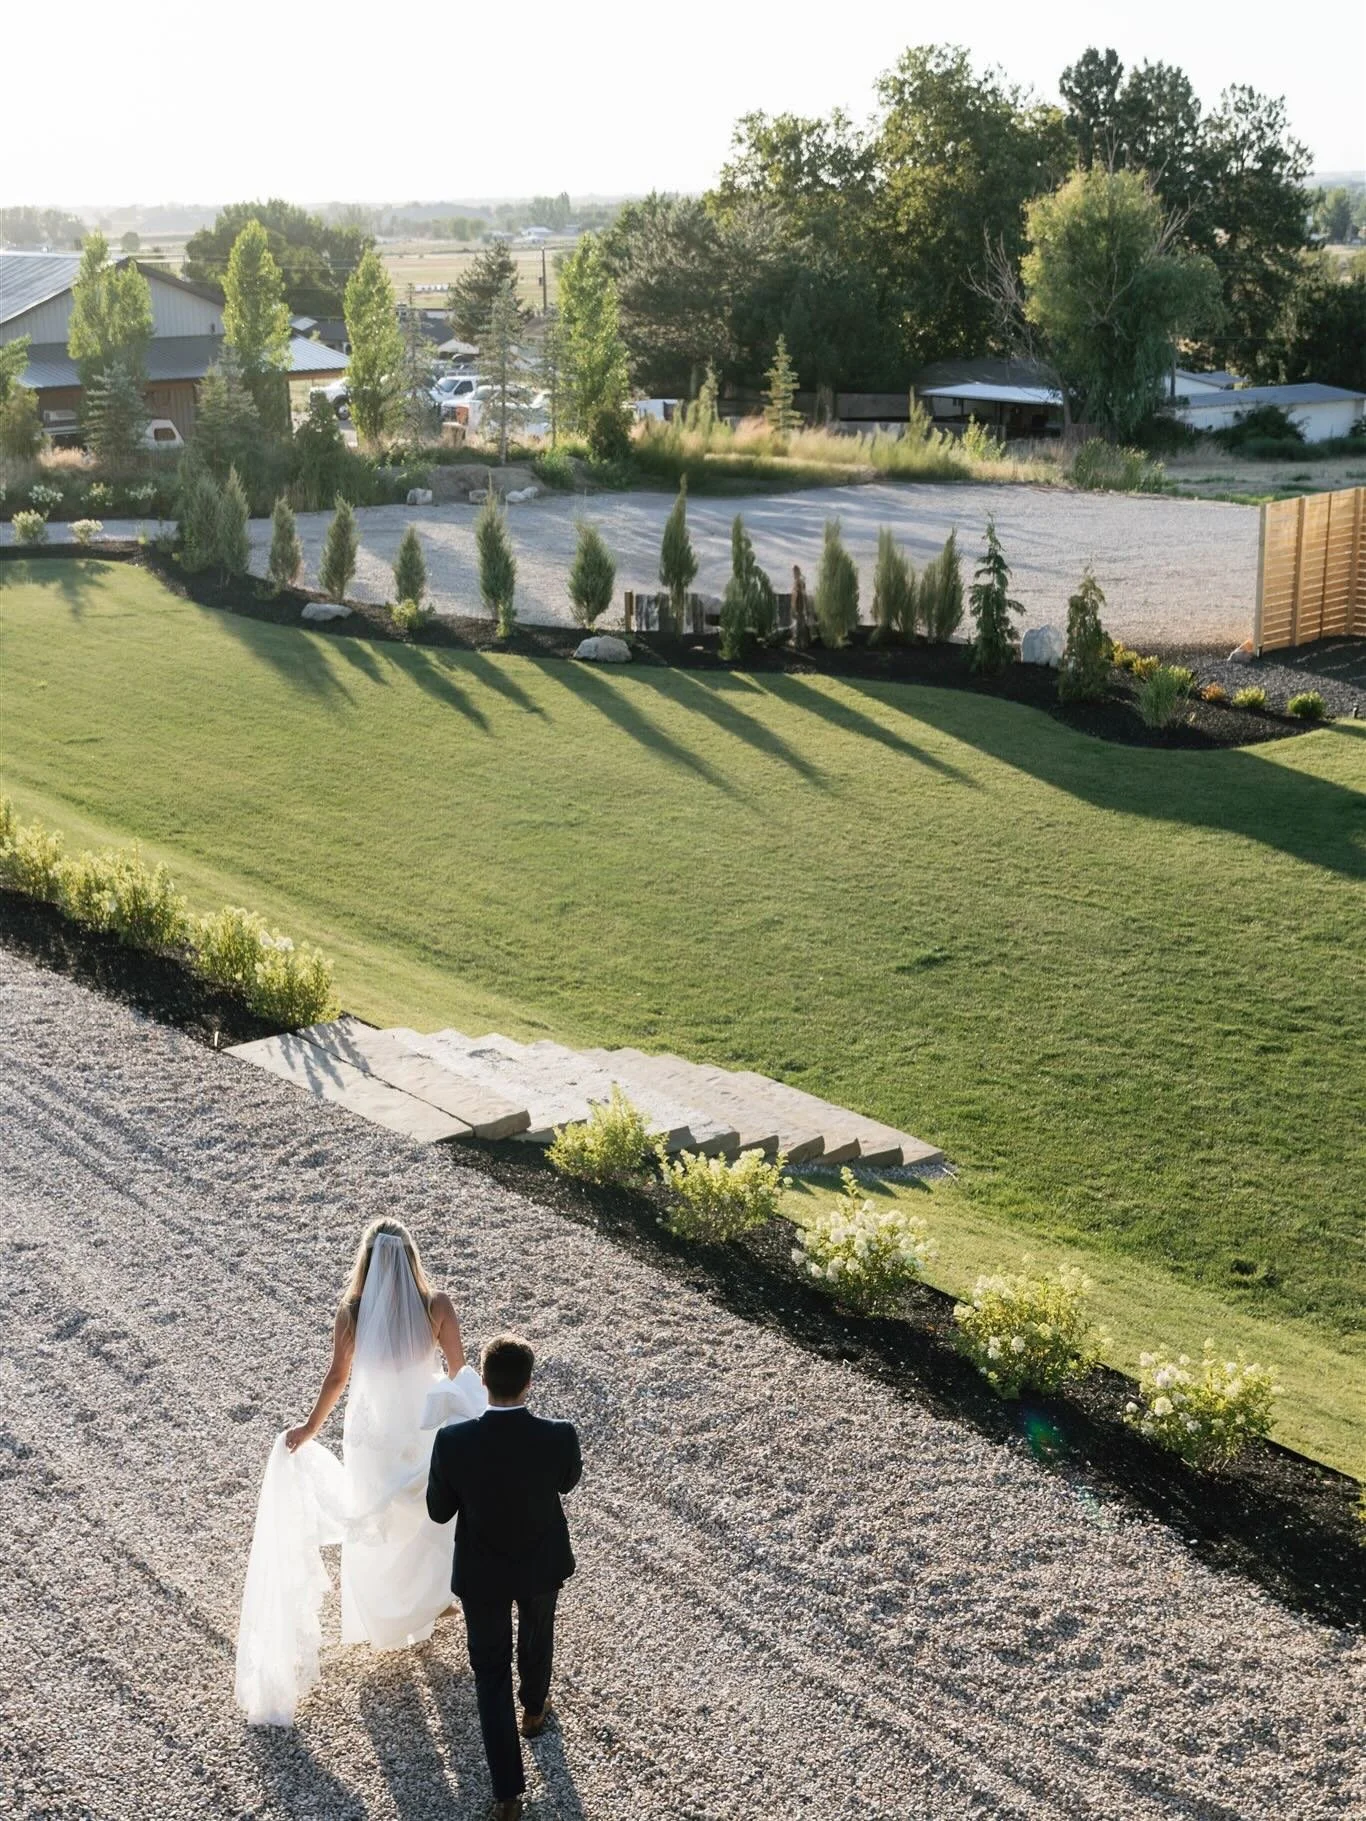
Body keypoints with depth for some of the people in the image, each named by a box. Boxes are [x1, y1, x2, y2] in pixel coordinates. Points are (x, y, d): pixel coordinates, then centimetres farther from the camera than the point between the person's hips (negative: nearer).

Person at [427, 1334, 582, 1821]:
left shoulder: (452, 1441, -31)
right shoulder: (559, 1437, -30)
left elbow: (438, 1511, -13)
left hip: (481, 1572, -1)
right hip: (542, 1565, 1)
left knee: (490, 1671, 18)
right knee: (537, 1637, 32)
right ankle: (533, 1709, 60)